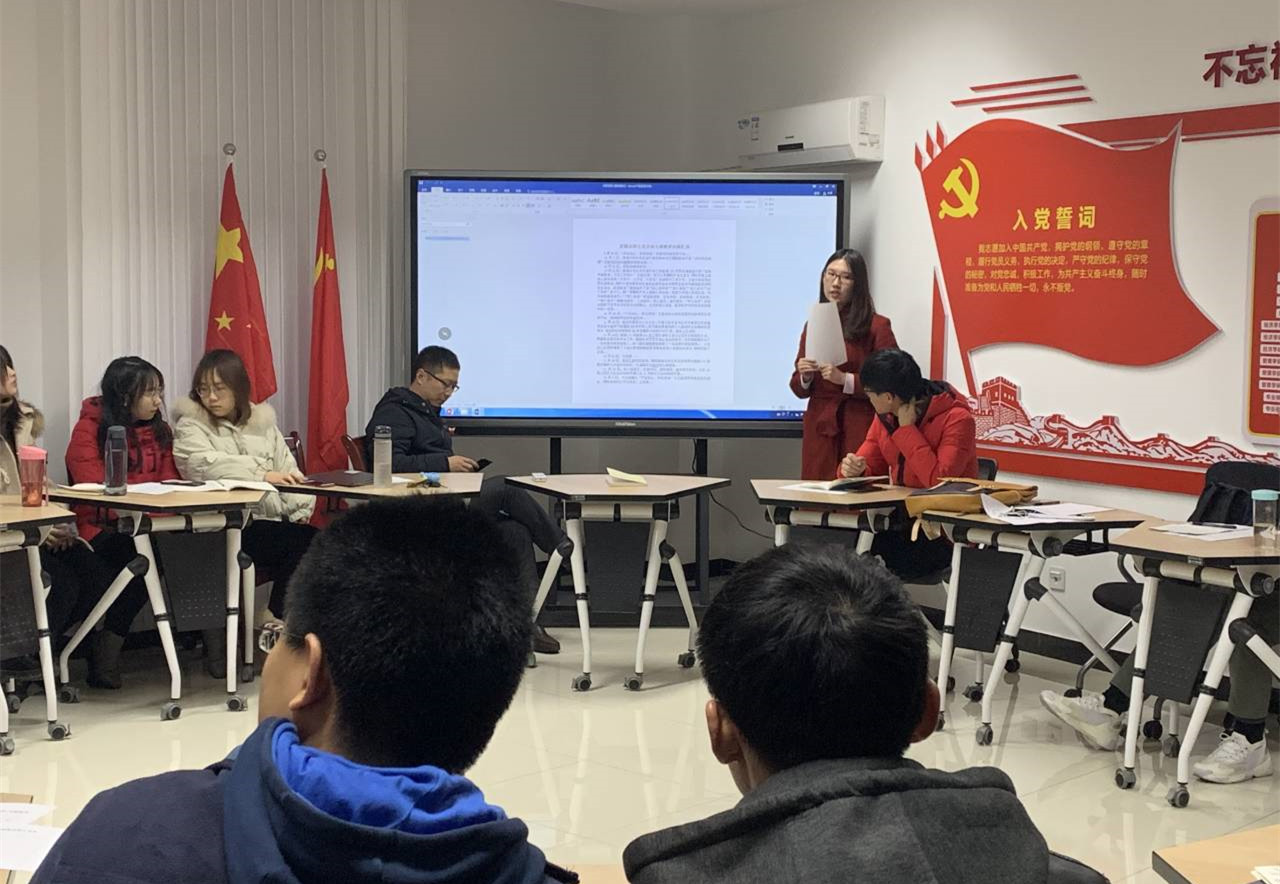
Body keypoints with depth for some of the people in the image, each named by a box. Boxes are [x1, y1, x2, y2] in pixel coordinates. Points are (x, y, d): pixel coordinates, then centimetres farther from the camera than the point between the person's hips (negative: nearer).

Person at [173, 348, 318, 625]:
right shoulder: (190, 426, 4)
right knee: (301, 544, -28)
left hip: (274, 519, 5)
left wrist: (300, 510, -4)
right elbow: (207, 465, -16)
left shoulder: (263, 421, 21)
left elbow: (288, 470, 14)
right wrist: (263, 474, -27)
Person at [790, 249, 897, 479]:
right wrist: (805, 377, -4)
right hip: (819, 428, 4)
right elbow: (799, 389, 18)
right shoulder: (812, 325, 13)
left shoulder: (876, 326, -2)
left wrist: (845, 379, -17)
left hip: (860, 432, -4)